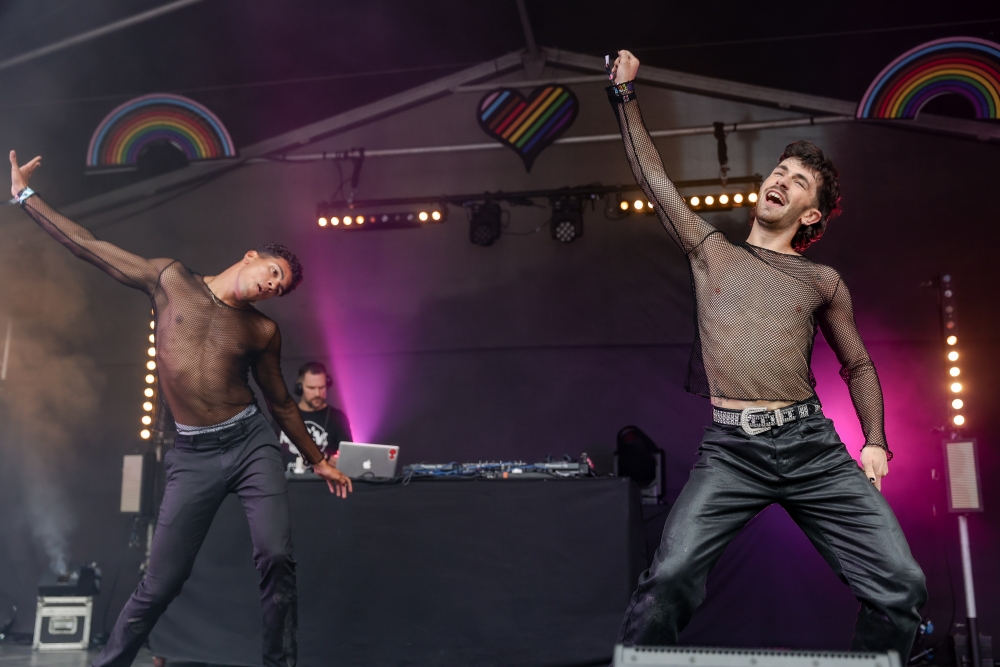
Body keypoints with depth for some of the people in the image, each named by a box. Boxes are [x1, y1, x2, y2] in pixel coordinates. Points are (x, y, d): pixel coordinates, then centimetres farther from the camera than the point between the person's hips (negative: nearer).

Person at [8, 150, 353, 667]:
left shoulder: (263, 331, 6)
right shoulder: (171, 280, 4)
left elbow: (280, 402, 17)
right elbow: (88, 247, 7)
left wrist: (317, 460, 20)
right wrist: (25, 195, 7)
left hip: (252, 444, 1)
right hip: (193, 455, -1)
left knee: (277, 558, -13)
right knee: (161, 582, 1)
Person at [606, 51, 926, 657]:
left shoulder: (823, 282, 16)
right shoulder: (711, 252, 17)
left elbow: (858, 365, 23)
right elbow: (654, 178, 18)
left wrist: (876, 442, 9)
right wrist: (627, 94, 21)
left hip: (814, 445, 2)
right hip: (730, 449, -1)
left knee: (900, 586, -10)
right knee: (668, 583, -22)